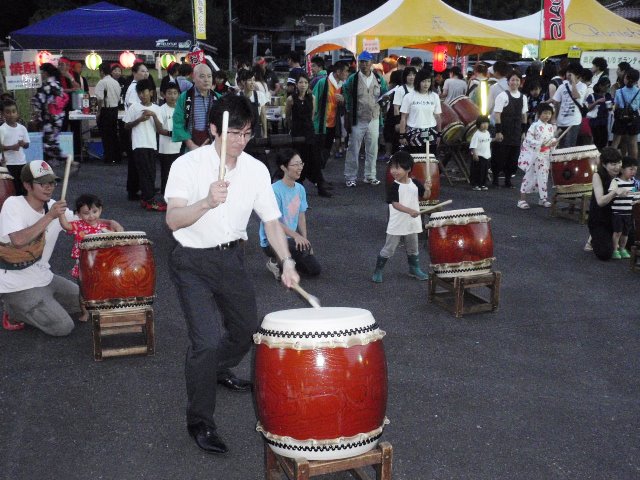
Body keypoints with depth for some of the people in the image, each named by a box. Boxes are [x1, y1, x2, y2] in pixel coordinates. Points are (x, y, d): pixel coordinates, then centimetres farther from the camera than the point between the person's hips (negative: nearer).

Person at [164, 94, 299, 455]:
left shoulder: (257, 169, -3)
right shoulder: (188, 165, -16)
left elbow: (271, 220, 1)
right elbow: (173, 220, -26)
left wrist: (287, 262, -13)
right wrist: (207, 202, -44)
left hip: (233, 258, 5)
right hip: (193, 262, -5)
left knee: (247, 330, 19)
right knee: (207, 339, -17)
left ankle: (220, 371, 53)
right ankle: (200, 422, 2)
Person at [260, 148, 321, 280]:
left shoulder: (300, 189, 4)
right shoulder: (275, 190, -21)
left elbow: (301, 217, 7)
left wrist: (305, 239, -6)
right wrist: (295, 235, -32)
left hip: (290, 237, 8)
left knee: (315, 270, 2)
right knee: (303, 249, -34)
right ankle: (275, 262, -5)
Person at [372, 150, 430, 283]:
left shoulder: (415, 183, -1)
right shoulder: (394, 186, -15)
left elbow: (425, 195, 7)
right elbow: (394, 204, -24)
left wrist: (427, 188, -17)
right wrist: (410, 211, -38)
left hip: (412, 223, 4)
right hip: (396, 225, -4)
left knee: (413, 249, 20)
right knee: (388, 250, 3)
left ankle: (414, 269, 38)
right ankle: (377, 271, 15)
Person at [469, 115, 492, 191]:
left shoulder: (487, 133, 9)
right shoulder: (477, 134, -14)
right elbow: (473, 146, -17)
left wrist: (489, 154, 20)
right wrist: (474, 154, -23)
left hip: (487, 156, 7)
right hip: (478, 156, -7)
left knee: (485, 171, 11)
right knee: (477, 171, -4)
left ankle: (483, 184, 20)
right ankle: (474, 185, 3)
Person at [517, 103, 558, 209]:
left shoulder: (551, 127, 7)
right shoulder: (535, 125, -13)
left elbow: (552, 138, 18)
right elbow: (528, 138, -18)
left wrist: (553, 142, -5)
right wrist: (539, 144, -25)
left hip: (545, 156, 6)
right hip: (533, 155, -6)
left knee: (543, 177, 9)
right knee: (530, 176, -2)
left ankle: (543, 198, 19)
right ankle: (522, 199, 4)